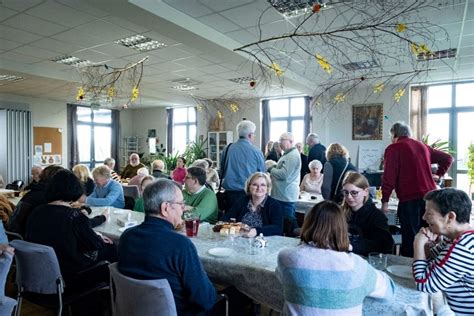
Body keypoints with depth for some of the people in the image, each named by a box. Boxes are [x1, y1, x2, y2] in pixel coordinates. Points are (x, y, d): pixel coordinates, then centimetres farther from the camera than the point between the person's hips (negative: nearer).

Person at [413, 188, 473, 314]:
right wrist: (428, 243, -7)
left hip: (462, 311, -8)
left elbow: (423, 284, -24)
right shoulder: (453, 236, 2)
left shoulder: (462, 249, -29)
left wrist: (419, 244, -16)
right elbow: (430, 262, 13)